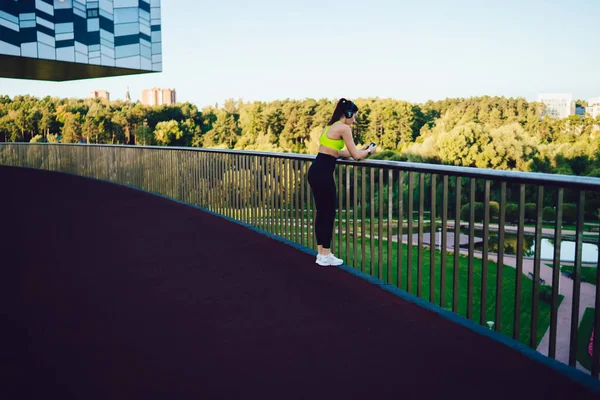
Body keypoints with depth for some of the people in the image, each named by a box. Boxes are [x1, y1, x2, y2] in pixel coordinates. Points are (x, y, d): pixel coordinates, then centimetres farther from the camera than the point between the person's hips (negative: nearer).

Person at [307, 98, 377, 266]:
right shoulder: (344, 128, -9)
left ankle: (321, 253, 21)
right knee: (328, 213, 1)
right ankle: (325, 256, 9)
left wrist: (361, 150, 23)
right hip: (323, 173, -9)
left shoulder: (331, 126, 19)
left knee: (321, 212, 15)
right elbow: (355, 156, -7)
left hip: (316, 171, 9)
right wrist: (369, 151, 13)